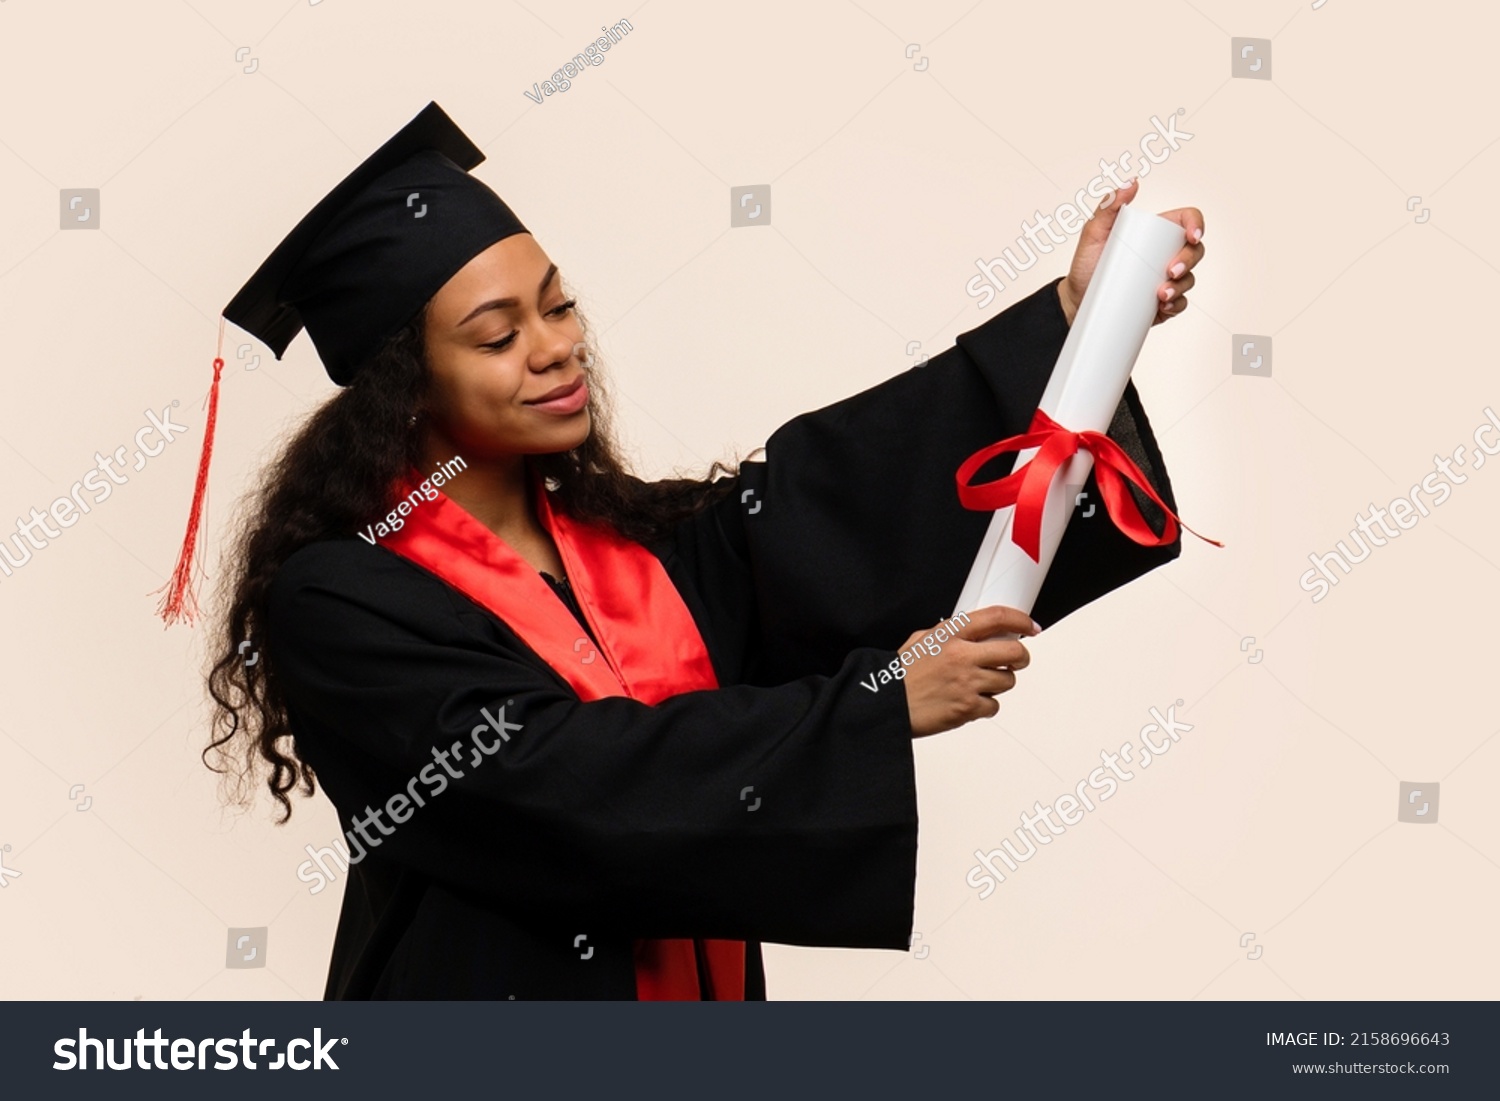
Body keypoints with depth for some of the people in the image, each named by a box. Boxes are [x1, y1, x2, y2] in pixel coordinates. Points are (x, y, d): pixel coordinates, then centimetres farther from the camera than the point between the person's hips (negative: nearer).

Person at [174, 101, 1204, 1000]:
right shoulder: (337, 602, -15)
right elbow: (569, 779, -23)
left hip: (694, 975, 6)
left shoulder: (634, 540, 4)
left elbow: (831, 486, -8)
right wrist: (875, 703, -22)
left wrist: (1070, 315, -17)